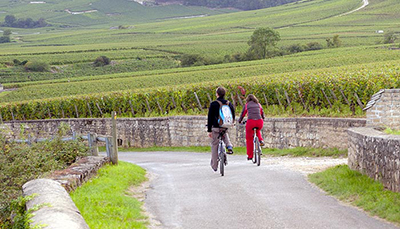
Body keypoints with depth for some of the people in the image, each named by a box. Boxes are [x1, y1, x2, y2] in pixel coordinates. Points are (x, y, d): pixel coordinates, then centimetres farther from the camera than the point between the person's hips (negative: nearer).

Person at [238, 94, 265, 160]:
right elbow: (262, 113, 32)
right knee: (258, 131, 38)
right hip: (259, 122, 3)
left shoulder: (247, 105, 13)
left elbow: (242, 114, 18)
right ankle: (261, 140, 11)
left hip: (251, 121, -2)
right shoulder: (258, 104, 19)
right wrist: (263, 118, 53)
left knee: (249, 139, 13)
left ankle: (250, 156, 15)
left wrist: (239, 121, 37)